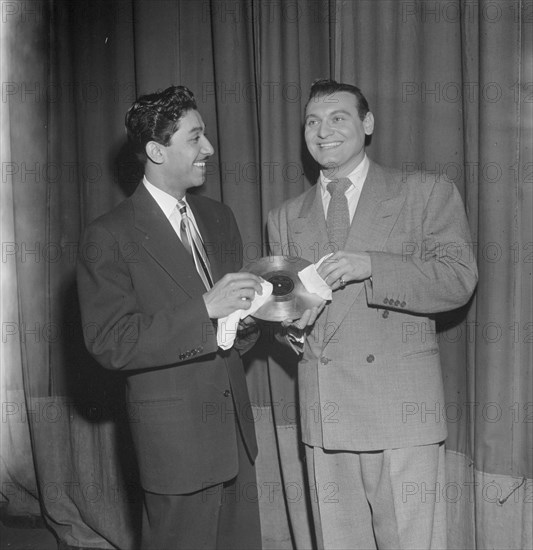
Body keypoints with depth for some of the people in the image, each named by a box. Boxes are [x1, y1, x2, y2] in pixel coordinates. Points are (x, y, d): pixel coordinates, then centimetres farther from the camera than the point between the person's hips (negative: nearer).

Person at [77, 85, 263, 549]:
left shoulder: (219, 217, 10)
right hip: (175, 436, -6)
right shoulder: (109, 237, -13)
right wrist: (205, 311, -25)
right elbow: (110, 344, -18)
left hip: (235, 424, 7)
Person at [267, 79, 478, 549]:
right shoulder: (286, 218, 15)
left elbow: (460, 280, -7)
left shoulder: (427, 194, 3)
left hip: (403, 410, -3)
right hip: (324, 419, 4)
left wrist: (370, 266, -19)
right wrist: (294, 321, -4)